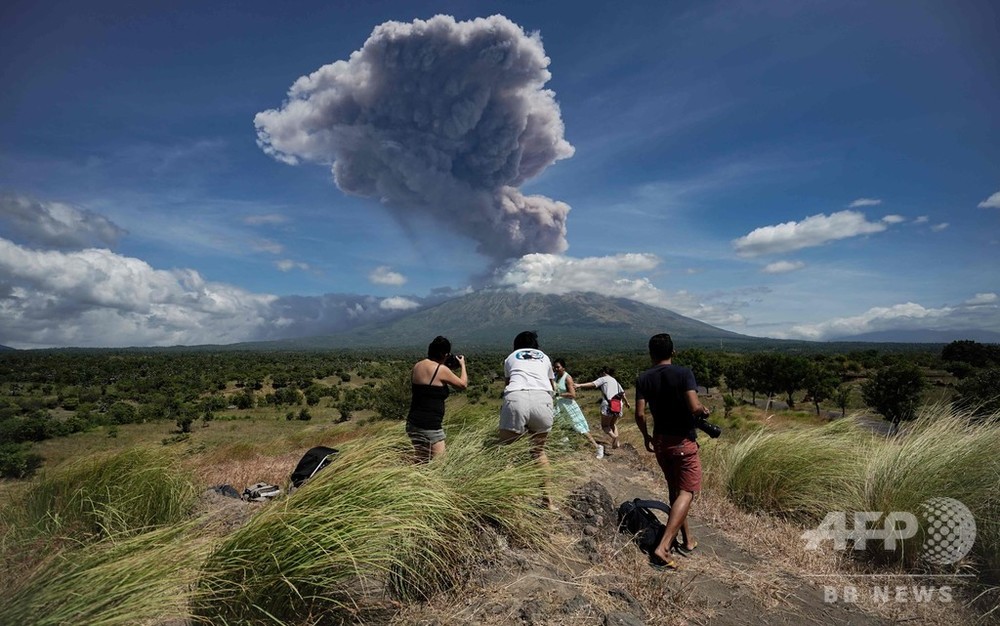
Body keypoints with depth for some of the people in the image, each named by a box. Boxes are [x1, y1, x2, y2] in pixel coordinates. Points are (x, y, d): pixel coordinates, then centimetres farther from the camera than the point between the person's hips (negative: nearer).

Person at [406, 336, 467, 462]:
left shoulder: (417, 366, 6)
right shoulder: (442, 370, -12)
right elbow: (463, 384, 3)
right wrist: (462, 365, 18)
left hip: (412, 422, 8)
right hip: (430, 426, -7)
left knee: (420, 463, 15)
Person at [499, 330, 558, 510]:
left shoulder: (511, 357, 28)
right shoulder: (544, 357, 31)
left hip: (516, 398, -2)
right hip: (542, 399, 2)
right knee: (539, 450, 22)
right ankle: (548, 500, 27)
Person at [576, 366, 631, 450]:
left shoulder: (603, 379, 4)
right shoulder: (615, 381, 24)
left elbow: (593, 384, -12)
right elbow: (622, 393, 29)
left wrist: (579, 385, -19)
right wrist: (626, 402, 46)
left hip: (608, 405, -7)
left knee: (604, 425, 2)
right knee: (613, 424, 22)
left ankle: (614, 436, -23)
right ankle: (616, 442, 7)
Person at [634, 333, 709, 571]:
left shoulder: (644, 378, -3)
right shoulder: (684, 373, -13)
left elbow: (639, 414, -8)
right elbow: (695, 408, -22)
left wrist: (646, 437, 9)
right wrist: (705, 410, 1)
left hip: (660, 441, 5)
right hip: (684, 441, -4)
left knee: (675, 490, 20)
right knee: (686, 492, -1)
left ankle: (687, 540, 32)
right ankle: (663, 547, -12)